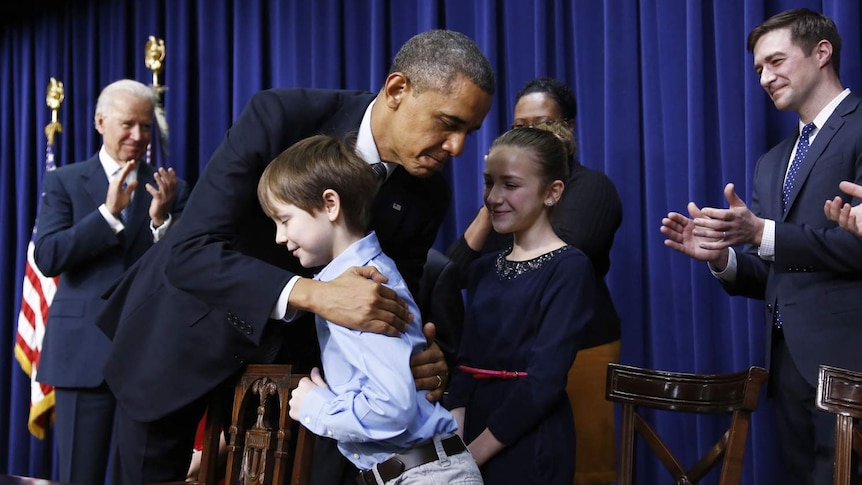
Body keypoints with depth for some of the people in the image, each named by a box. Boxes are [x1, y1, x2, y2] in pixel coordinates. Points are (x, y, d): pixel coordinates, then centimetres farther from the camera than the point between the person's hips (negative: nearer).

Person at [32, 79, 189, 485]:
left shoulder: (170, 188, 8)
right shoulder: (64, 181, 6)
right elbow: (47, 258, -7)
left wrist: (162, 220, -18)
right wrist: (109, 212, -17)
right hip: (84, 349, 0)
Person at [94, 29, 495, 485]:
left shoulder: (427, 195, -13)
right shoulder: (280, 116, -28)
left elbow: (394, 305, -6)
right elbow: (189, 251, -34)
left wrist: (416, 358, -29)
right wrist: (313, 293, -47)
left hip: (288, 343, 3)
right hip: (189, 325, -3)